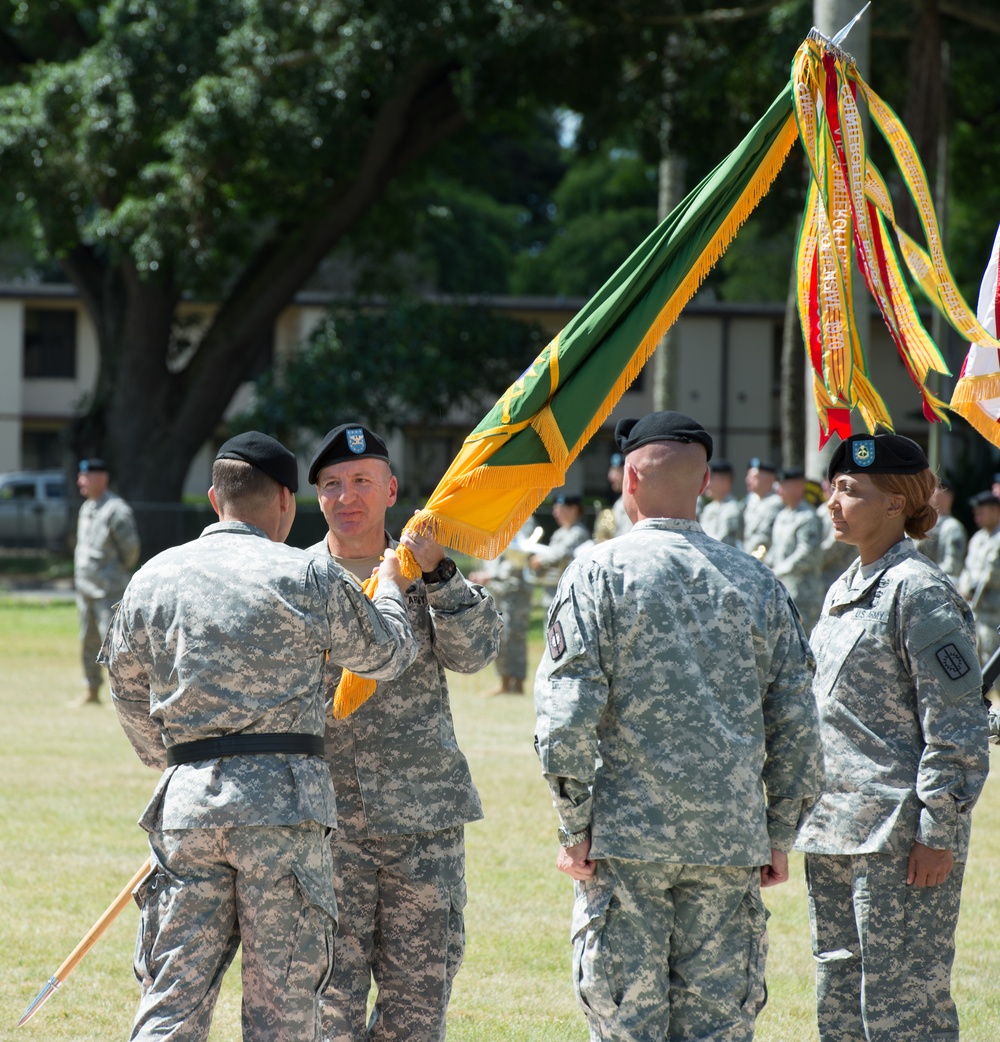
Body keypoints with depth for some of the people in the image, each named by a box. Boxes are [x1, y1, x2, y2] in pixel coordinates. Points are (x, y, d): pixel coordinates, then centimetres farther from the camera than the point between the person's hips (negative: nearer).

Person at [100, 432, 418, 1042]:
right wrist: (391, 590, 31)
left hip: (188, 802, 3)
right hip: (283, 798, -3)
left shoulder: (154, 579, 9)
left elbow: (129, 690, 18)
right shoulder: (309, 578, -2)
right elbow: (387, 654, 10)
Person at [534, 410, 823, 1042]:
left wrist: (574, 828, -2)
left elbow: (568, 716, -9)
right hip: (732, 840, 3)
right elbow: (796, 723, 8)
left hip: (626, 834, -3)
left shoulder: (600, 573, -3)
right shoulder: (758, 582, 8)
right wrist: (780, 837, 16)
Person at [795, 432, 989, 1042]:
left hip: (901, 839, -9)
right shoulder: (844, 591, 16)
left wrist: (940, 833, -18)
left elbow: (956, 724, -15)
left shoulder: (919, 592, -12)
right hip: (834, 832, 9)